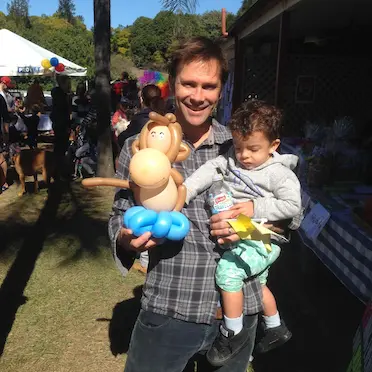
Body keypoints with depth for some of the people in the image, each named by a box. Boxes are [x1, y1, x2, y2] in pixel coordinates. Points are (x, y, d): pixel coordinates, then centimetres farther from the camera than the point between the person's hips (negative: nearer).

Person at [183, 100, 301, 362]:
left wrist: (255, 208, -25)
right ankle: (276, 329, 49)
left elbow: (293, 205, -20)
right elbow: (208, 171, -12)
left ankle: (233, 334, -7)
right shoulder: (231, 161, -2)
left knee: (228, 269, -25)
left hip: (263, 240, -8)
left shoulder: (279, 173, -16)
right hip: (239, 238, 8)